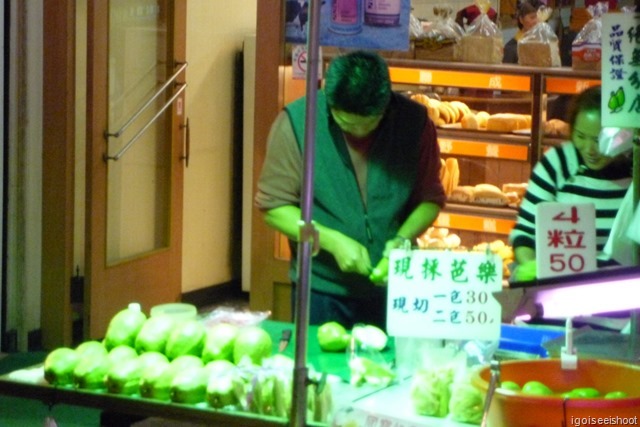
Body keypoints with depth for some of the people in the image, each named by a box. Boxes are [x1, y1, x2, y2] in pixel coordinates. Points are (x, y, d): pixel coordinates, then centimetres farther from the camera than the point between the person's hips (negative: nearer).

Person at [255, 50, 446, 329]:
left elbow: (430, 198, 5)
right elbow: (274, 206, -7)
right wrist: (334, 242, -18)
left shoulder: (414, 122, -6)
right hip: (321, 291, -1)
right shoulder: (295, 121, -11)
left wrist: (402, 238, -14)